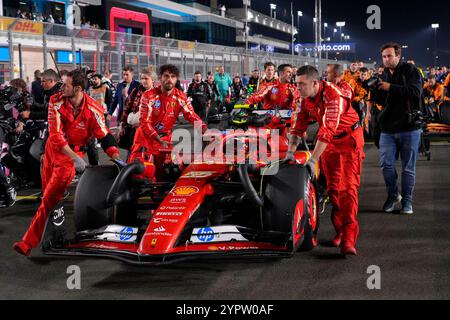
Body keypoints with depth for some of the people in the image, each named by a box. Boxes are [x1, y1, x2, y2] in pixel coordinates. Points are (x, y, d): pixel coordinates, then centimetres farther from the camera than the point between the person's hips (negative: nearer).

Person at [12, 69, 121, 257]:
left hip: (73, 153, -4)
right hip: (53, 148, 4)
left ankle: (29, 242, -8)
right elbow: (55, 135, -23)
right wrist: (75, 158, -31)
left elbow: (104, 137, -12)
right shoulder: (56, 102, -16)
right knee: (48, 194, 16)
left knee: (50, 199, -10)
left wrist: (117, 158, -26)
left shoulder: (93, 110, -20)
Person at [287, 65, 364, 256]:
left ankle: (348, 239, -21)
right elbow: (298, 125, -3)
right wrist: (291, 152, -15)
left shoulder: (333, 97, -30)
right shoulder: (305, 97, -6)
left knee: (348, 187, -15)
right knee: (332, 188, 9)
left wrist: (313, 160, -38)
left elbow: (327, 131, -36)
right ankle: (340, 230, 21)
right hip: (328, 142, 7)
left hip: (349, 139, -7)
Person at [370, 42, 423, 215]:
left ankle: (407, 200, 16)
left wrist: (390, 88, -20)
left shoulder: (410, 71, -4)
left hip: (409, 128, -4)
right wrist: (374, 90, -6)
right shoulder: (384, 75, 12)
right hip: (388, 128, 4)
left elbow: (415, 92, -20)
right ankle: (393, 195, 18)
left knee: (408, 167, 4)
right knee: (386, 164, -3)